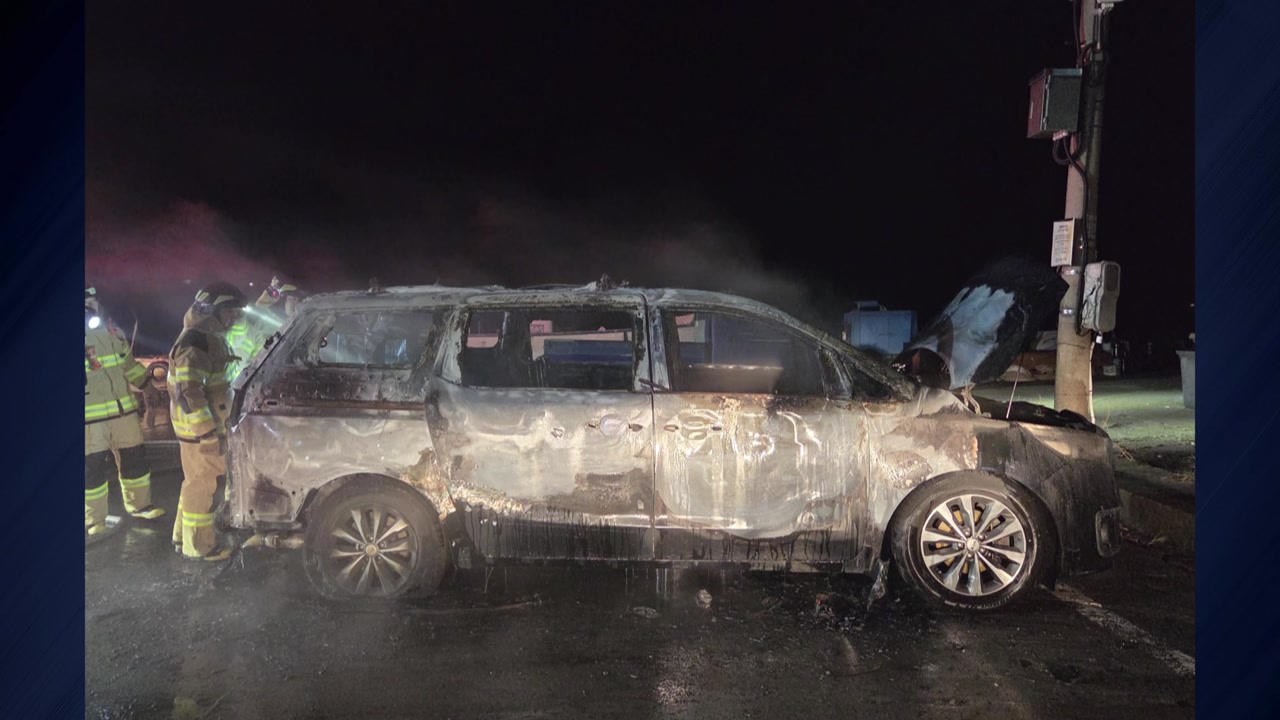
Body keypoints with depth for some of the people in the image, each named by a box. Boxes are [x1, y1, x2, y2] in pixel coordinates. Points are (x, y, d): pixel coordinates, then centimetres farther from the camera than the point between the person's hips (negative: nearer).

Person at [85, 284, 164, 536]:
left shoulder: (111, 331, 8)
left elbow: (129, 365, 19)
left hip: (124, 411, 5)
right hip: (91, 418, -5)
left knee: (134, 460, 14)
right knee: (93, 468, 2)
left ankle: (139, 505, 33)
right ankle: (94, 520, 17)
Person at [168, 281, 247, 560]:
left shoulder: (210, 336, 13)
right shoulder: (195, 342, -21)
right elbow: (188, 392, -27)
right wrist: (209, 433, -26)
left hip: (208, 423, 10)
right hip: (199, 428, -10)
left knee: (196, 481, 20)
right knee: (202, 484, 0)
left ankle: (184, 536, 33)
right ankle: (198, 546, 11)